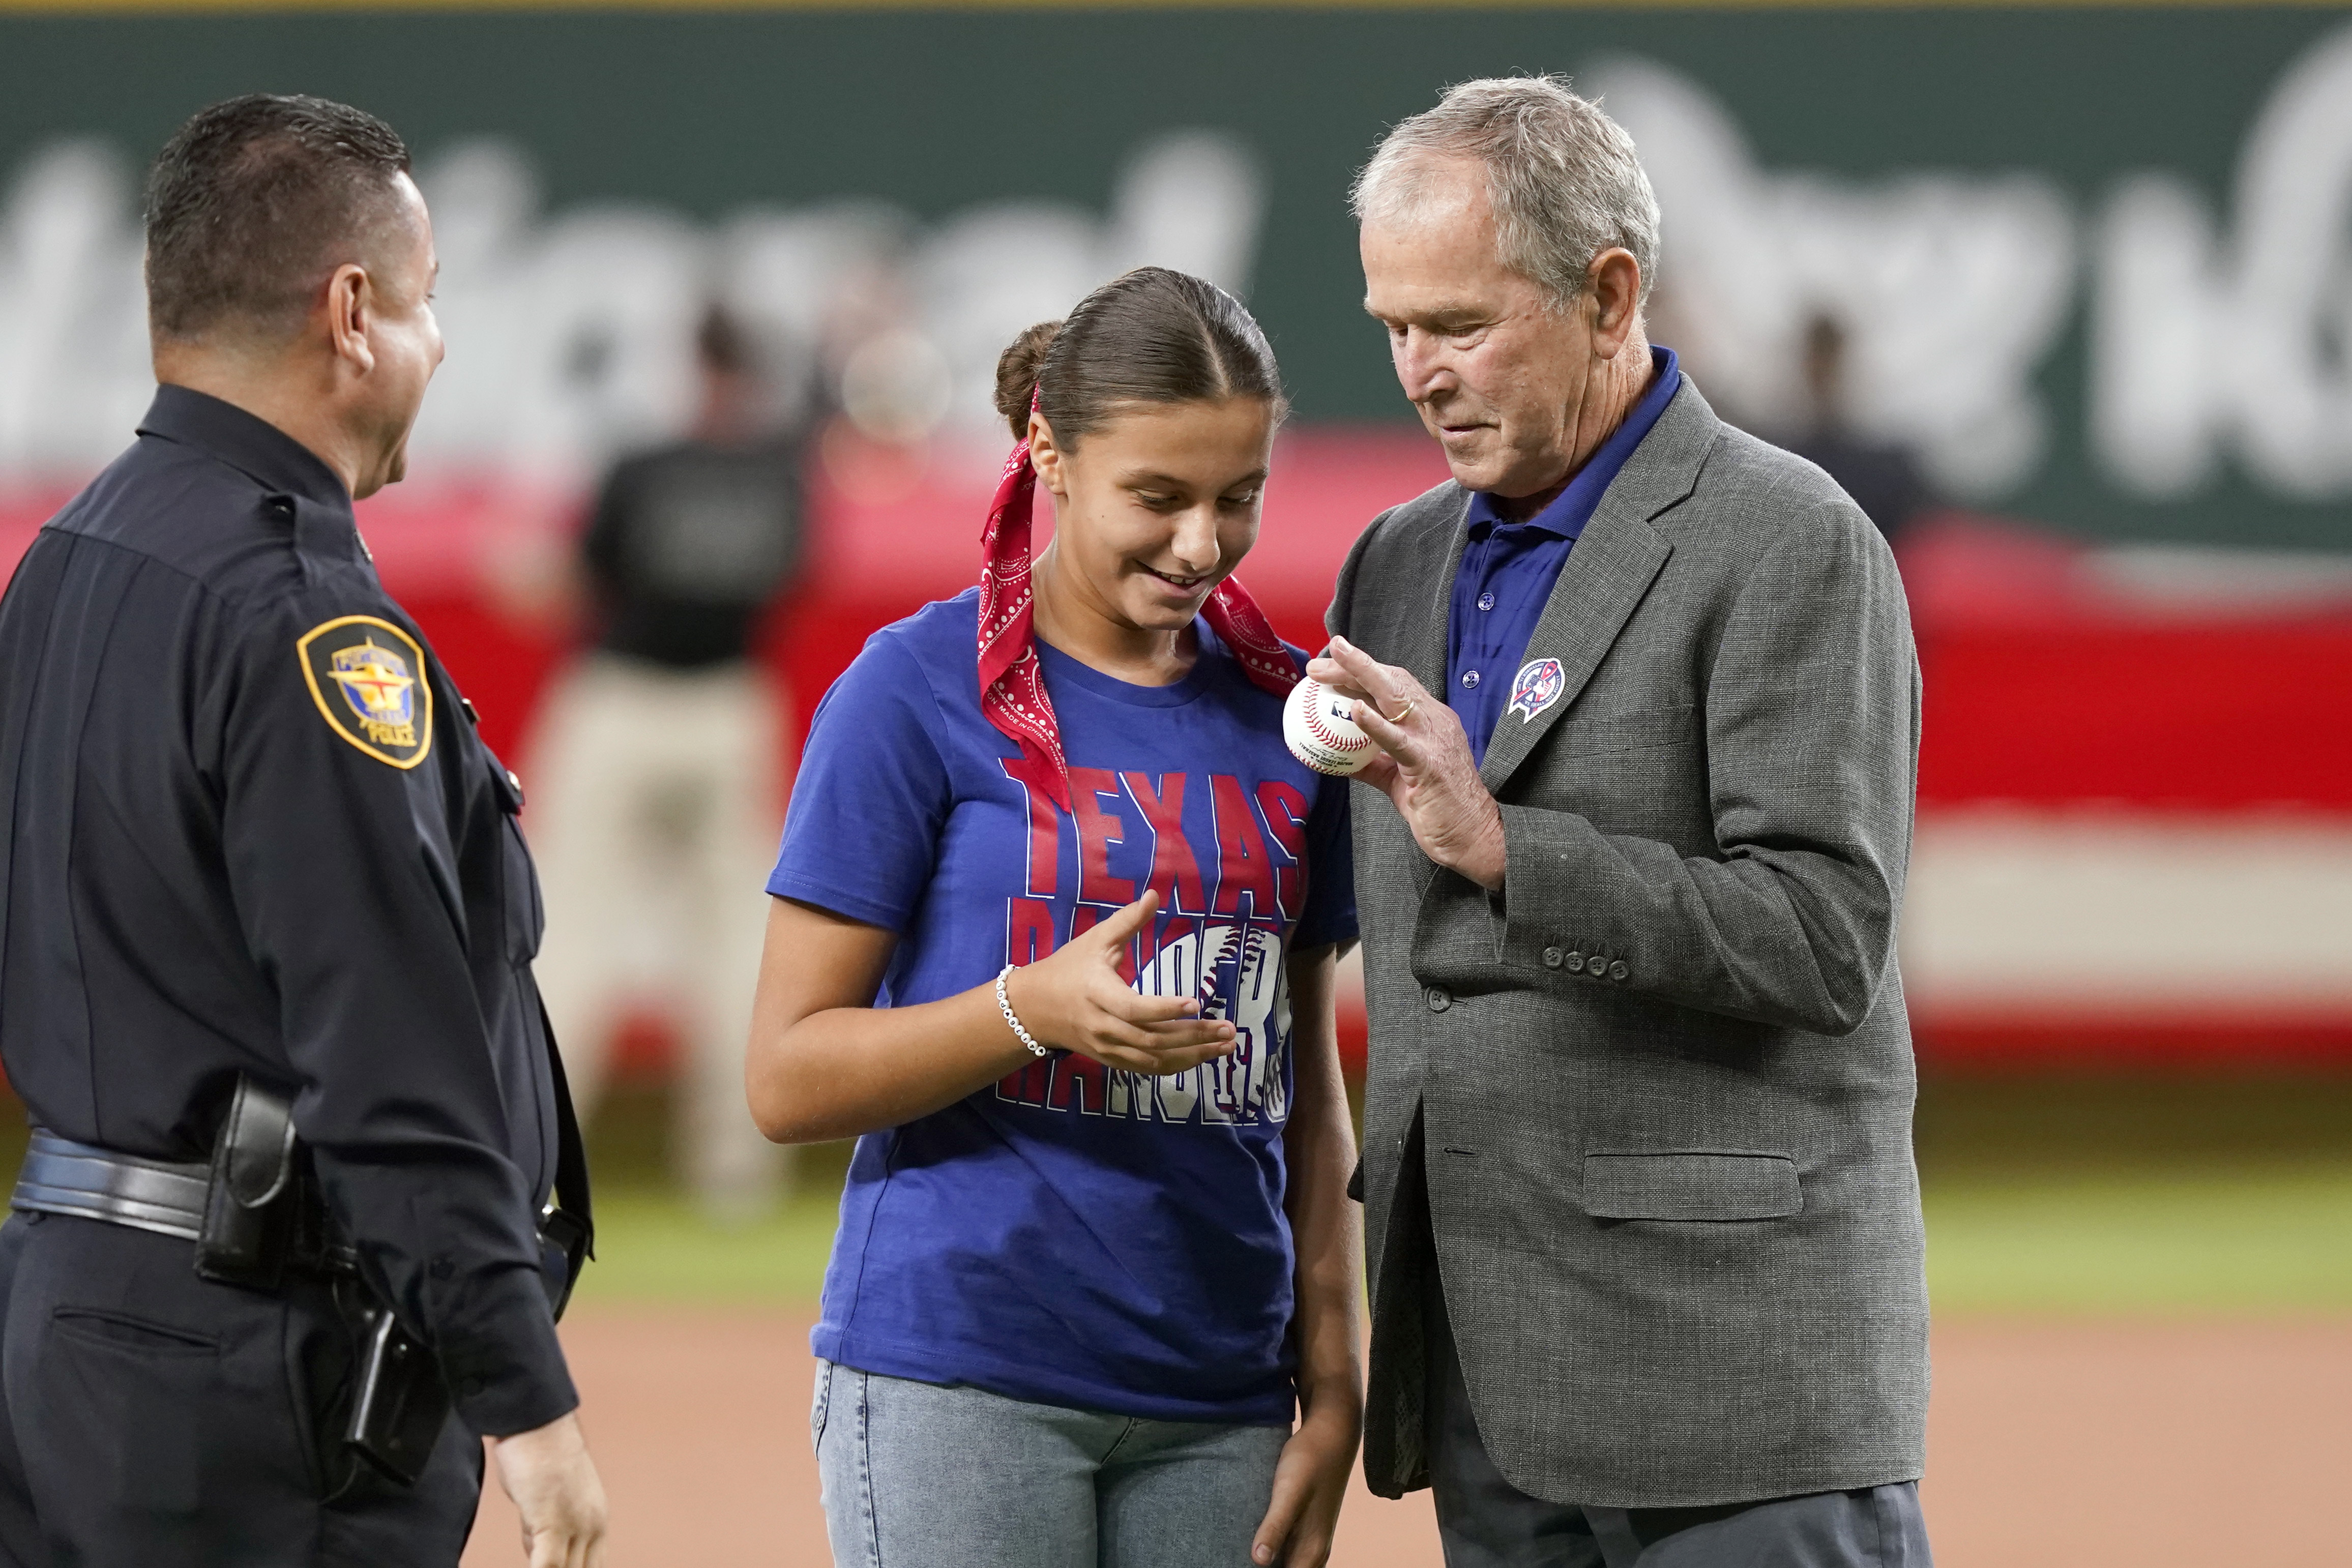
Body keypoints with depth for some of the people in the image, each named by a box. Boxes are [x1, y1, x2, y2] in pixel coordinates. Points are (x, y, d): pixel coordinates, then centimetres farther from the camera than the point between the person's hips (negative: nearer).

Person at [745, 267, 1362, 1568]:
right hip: (958, 1382, -4)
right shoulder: (917, 691, -4)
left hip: (1215, 1399, 4)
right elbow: (787, 1078, -5)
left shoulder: (1284, 711, 10)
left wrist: (1331, 1391, 11)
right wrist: (1037, 1007, -19)